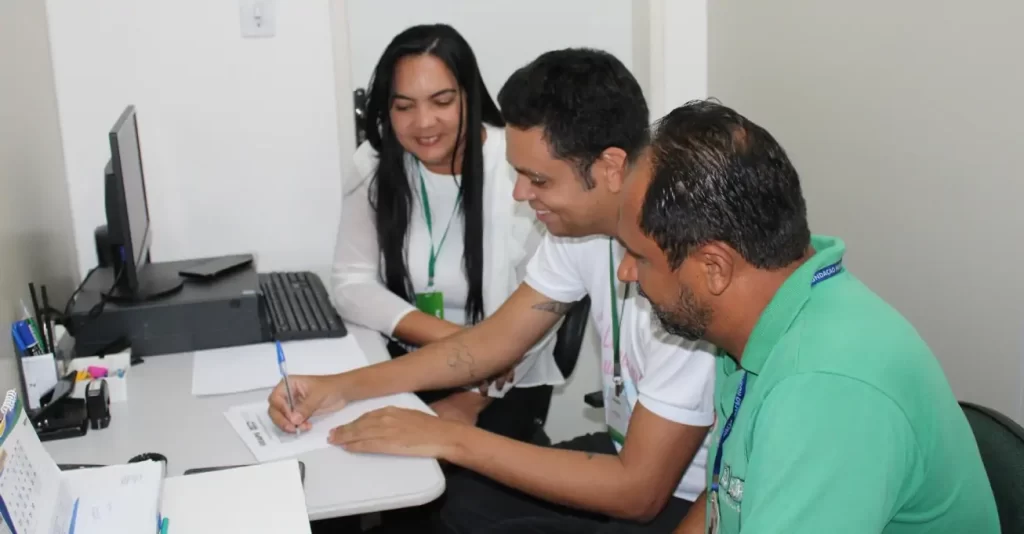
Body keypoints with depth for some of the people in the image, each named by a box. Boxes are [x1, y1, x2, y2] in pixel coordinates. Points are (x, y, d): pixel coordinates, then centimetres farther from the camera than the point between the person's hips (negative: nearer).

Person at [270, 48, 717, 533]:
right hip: (631, 458, 7)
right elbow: (495, 339, 4)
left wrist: (450, 439, -26)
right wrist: (343, 387, -5)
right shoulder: (580, 220, -7)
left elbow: (639, 491, -28)